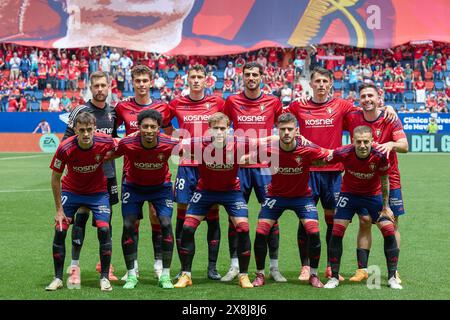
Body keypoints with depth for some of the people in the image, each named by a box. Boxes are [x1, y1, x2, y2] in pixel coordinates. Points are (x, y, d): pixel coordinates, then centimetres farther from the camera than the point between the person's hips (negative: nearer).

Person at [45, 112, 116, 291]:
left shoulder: (106, 142, -25)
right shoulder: (65, 148, -25)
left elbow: (114, 152, 3)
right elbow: (55, 178, -12)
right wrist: (59, 209, -11)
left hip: (98, 192, 0)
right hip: (71, 191, 0)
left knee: (104, 229, -14)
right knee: (60, 230, -9)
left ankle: (104, 278, 0)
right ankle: (58, 278, 6)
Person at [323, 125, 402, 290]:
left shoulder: (380, 156, -26)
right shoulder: (343, 153, -28)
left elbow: (384, 180, -8)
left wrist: (385, 206, -2)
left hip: (373, 195, 1)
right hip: (349, 194, 0)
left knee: (389, 232, -7)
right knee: (336, 232, -10)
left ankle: (392, 277, 7)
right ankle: (334, 277, 4)